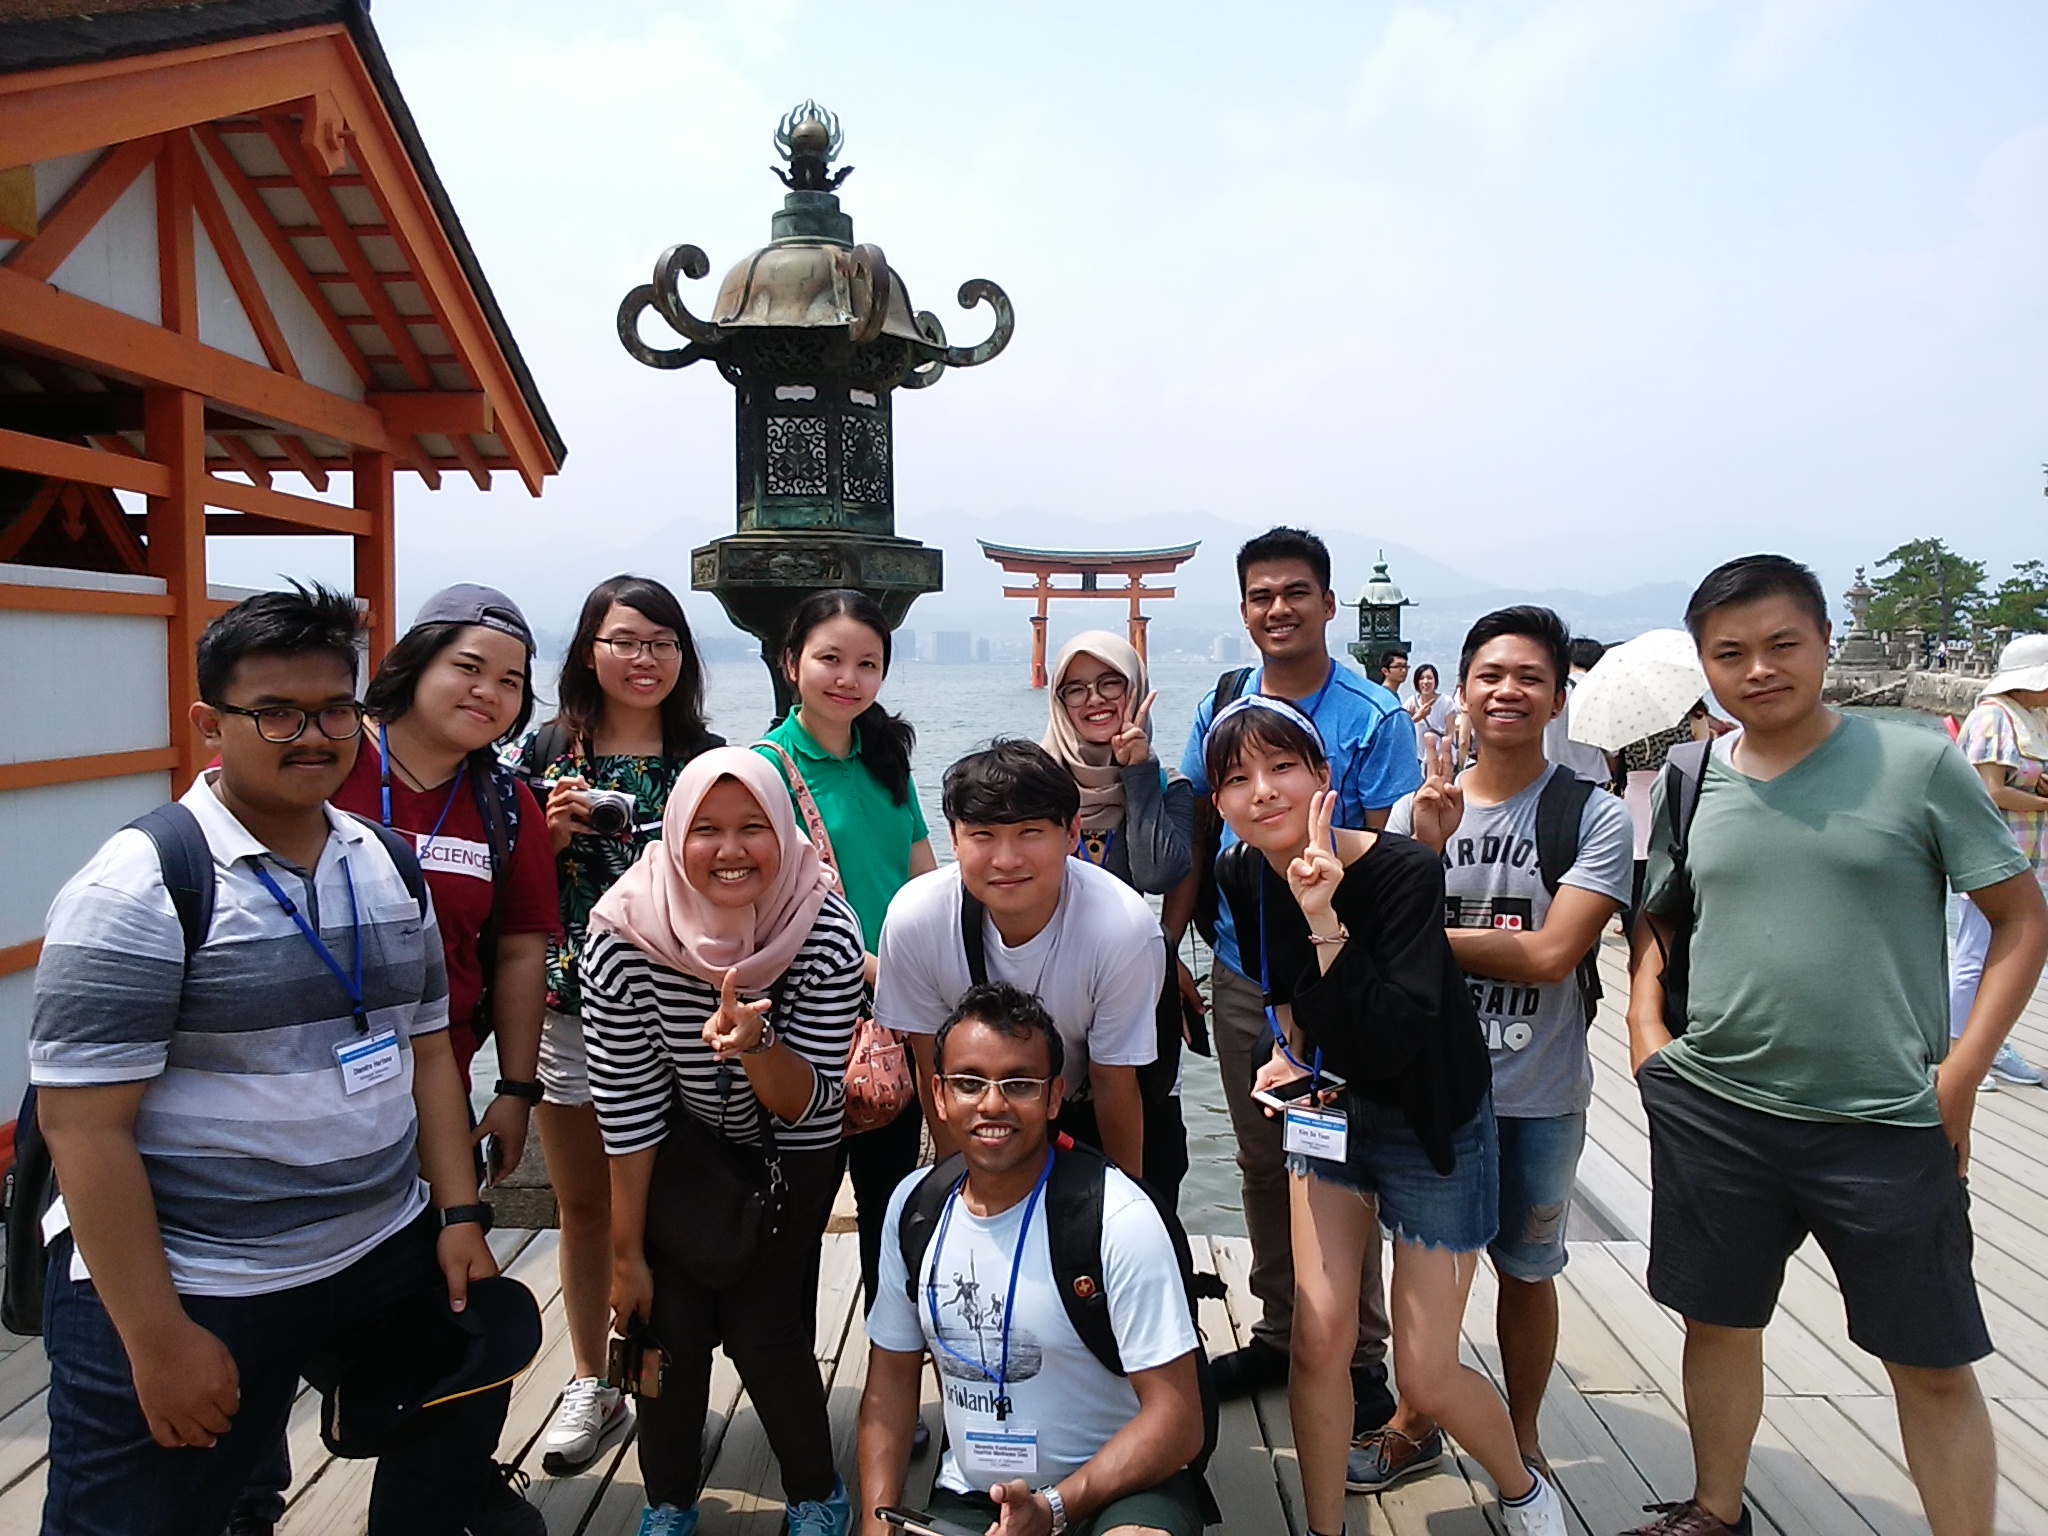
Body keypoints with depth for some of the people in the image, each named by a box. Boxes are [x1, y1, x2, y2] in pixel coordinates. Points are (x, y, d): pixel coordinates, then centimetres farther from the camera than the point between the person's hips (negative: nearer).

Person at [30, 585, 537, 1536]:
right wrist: (156, 1340, -16)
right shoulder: (143, 883, -15)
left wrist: (460, 1215, 4)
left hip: (388, 1254, 6)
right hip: (189, 1293, -6)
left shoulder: (387, 864, 4)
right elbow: (82, 1122, -17)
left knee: (461, 1427, 22)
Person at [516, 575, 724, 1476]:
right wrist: (553, 832, -11)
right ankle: (590, 1386, 30)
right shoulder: (547, 752, 2)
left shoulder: (707, 757, 0)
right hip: (568, 1006, 2)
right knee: (582, 1204, 13)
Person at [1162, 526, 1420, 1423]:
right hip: (1239, 977, 5)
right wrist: (1167, 946, 4)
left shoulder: (1376, 720, -8)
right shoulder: (1221, 705, 5)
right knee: (1261, 1164, 16)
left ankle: (1361, 1355, 24)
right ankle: (1280, 1329, 34)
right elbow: (1197, 834, 9)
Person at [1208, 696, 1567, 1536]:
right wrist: (1286, 1050, -5)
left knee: (1425, 1378, 4)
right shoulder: (1241, 875, -10)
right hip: (1325, 1109, 4)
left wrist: (1324, 919, -39)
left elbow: (1393, 1039, -32)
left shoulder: (1403, 868, -26)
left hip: (1434, 1123, -4)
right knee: (1319, 1338, -2)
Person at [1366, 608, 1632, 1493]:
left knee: (1525, 1269, 16)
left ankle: (1522, 1441, 39)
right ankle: (1415, 1429, 39)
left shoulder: (1595, 816, -10)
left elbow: (1551, 954, -19)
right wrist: (1428, 850, -20)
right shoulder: (1417, 811, -1)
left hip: (1538, 1094, -2)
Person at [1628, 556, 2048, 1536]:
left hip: (1885, 1125, -3)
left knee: (1932, 1364, 9)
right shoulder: (1688, 781, 3)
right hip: (1710, 1113, 3)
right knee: (1718, 1322, 18)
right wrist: (1645, 1029, 0)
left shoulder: (1917, 764, -7)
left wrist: (1960, 1073, -9)